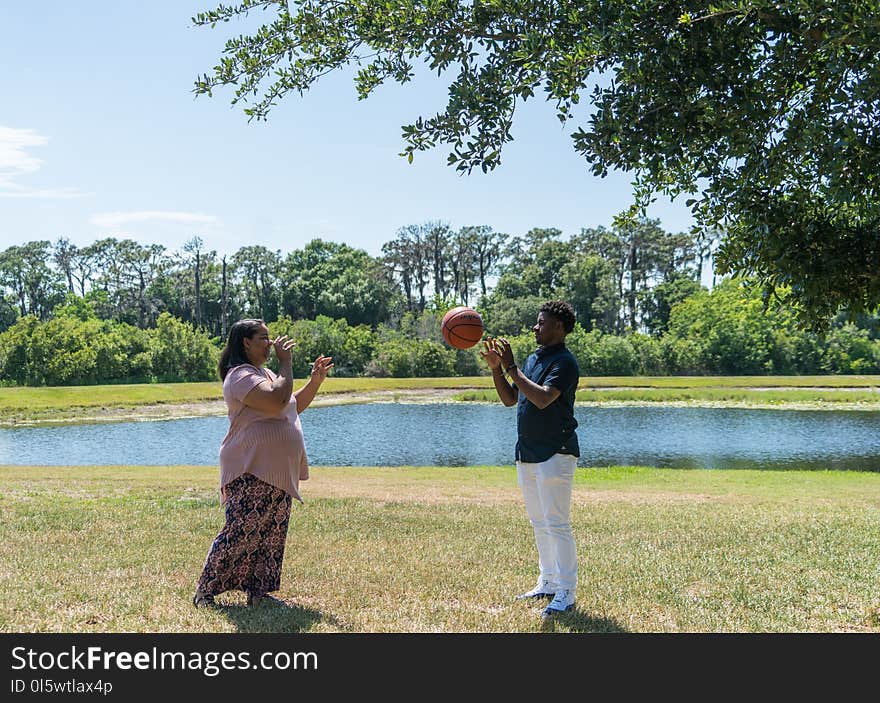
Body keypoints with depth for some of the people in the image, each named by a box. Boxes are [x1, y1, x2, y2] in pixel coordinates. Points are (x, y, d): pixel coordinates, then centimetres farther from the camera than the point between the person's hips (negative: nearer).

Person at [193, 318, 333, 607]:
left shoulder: (265, 374, 20)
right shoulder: (241, 376, -13)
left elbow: (294, 406, 25)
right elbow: (277, 401, -28)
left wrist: (315, 381, 11)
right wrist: (285, 362, -17)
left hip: (278, 472, 10)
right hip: (251, 474, -10)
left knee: (272, 535, 9)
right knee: (240, 533, -9)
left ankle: (258, 592, 17)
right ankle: (205, 593, 1)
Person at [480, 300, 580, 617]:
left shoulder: (564, 362, -13)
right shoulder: (532, 359, 15)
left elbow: (543, 399, -26)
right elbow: (509, 399, 16)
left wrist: (511, 368, -22)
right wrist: (496, 368, 3)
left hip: (555, 454, -9)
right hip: (527, 454, 9)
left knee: (557, 524, -8)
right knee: (539, 523, 16)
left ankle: (566, 593, -2)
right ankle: (547, 582, 26)